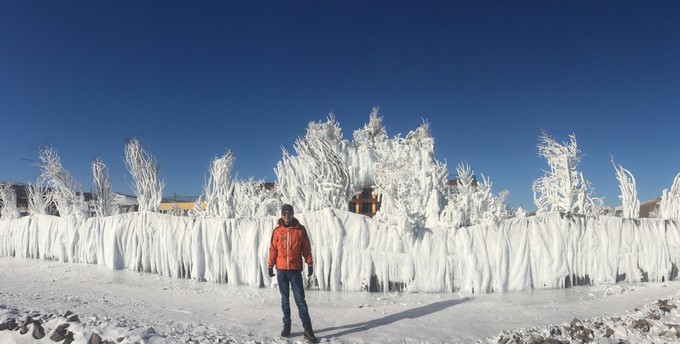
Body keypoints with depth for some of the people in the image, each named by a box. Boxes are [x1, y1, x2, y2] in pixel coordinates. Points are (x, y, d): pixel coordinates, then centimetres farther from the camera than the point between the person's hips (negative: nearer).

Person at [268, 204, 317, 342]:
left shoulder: (300, 230, 0)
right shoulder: (277, 231, 3)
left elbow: (306, 248, 3)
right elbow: (273, 249, 6)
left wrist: (310, 264, -2)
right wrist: (270, 266, 4)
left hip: (295, 270, -2)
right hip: (281, 270, 2)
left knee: (300, 299, -3)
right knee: (285, 299, 10)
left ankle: (307, 328, -2)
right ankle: (287, 325, 20)